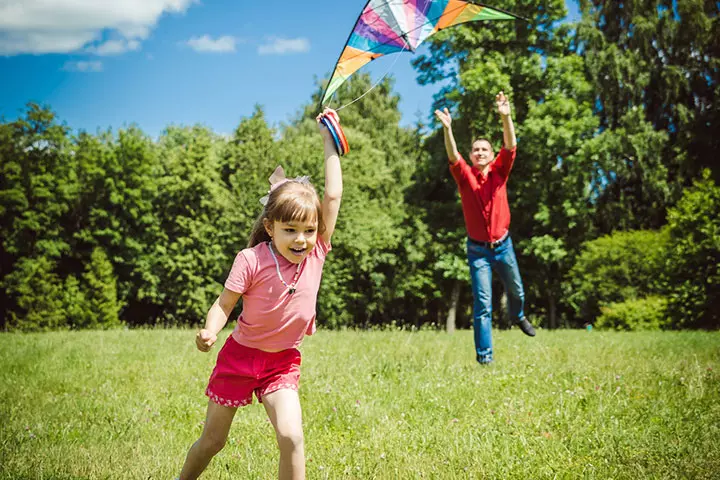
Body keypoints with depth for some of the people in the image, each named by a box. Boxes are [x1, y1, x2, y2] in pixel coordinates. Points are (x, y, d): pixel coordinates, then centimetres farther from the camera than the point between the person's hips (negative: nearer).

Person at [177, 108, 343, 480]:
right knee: (212, 441, 11)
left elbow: (333, 195, -14)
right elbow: (224, 303, -13)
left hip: (283, 362, 2)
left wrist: (328, 140, -12)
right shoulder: (251, 260, -19)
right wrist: (210, 331, -34)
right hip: (240, 355, -2)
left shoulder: (316, 253, -11)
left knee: (291, 437, -16)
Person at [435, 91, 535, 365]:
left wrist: (506, 117, -34)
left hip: (503, 245, 2)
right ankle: (484, 357, -3)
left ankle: (518, 316, 57)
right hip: (477, 249, -2)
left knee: (515, 289, 24)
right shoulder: (464, 176, -6)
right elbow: (452, 156, -24)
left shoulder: (499, 172, -3)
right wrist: (447, 129, -42)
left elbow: (510, 147, -18)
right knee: (482, 304, -6)